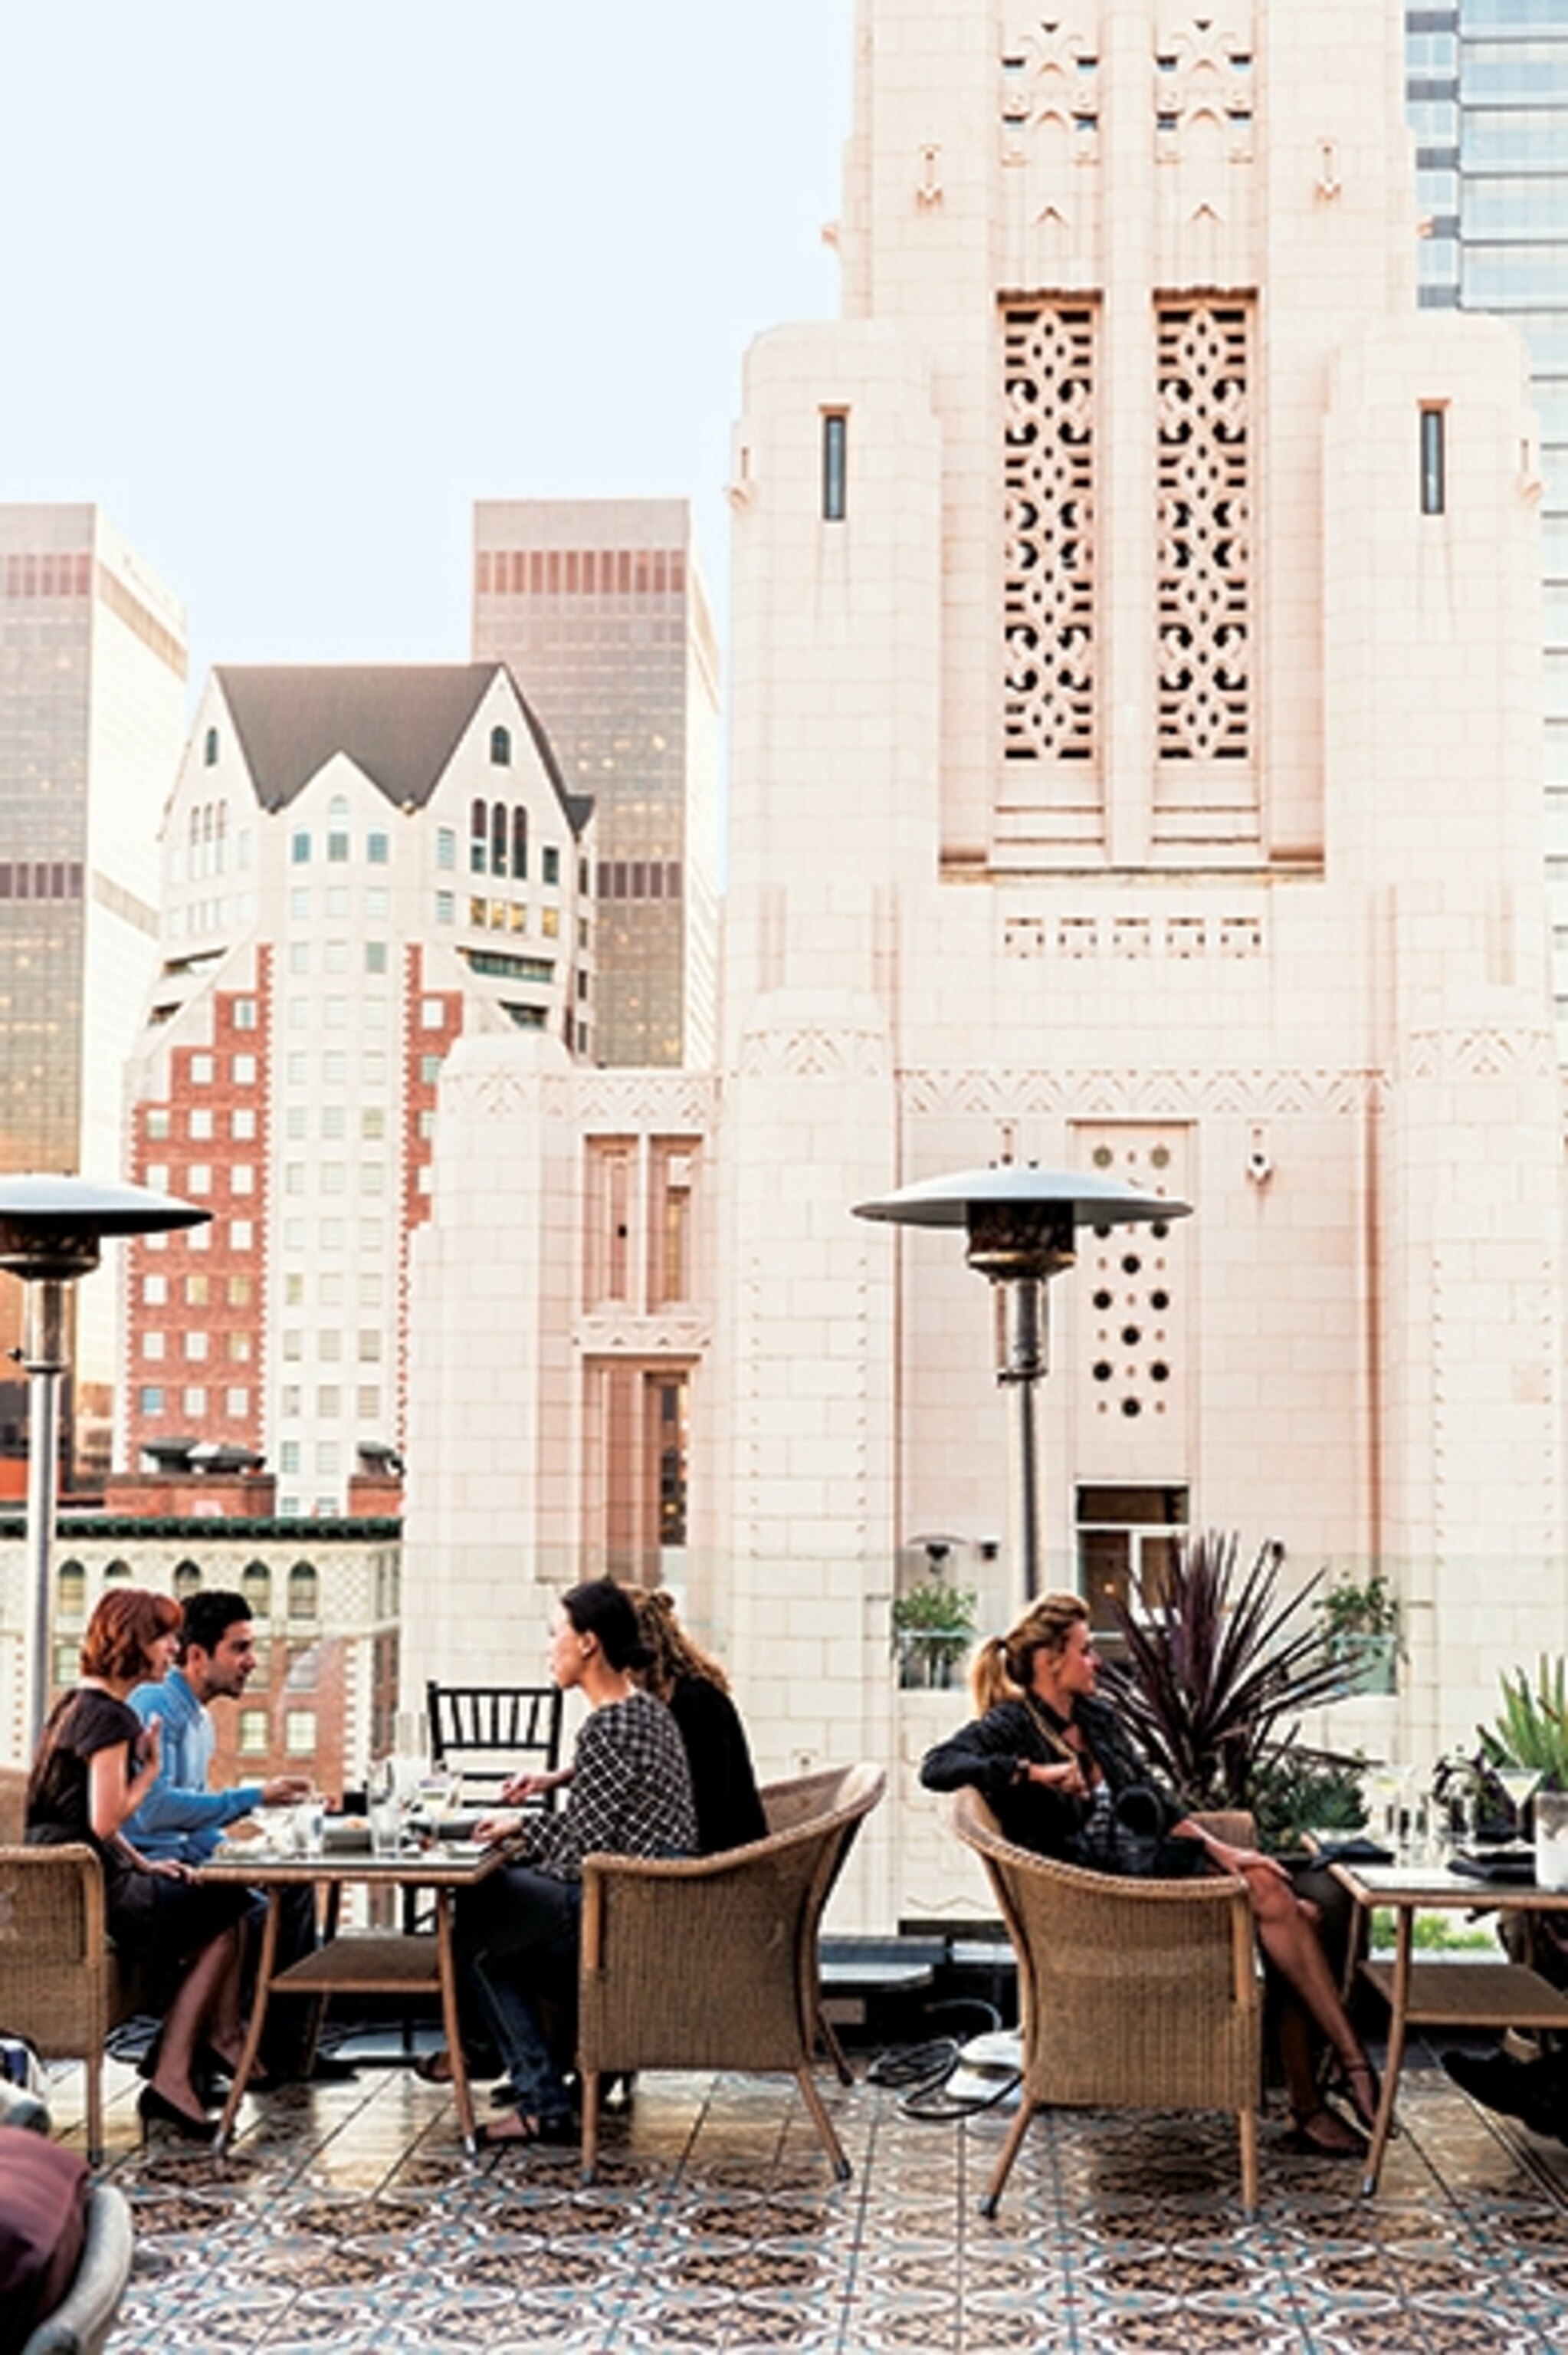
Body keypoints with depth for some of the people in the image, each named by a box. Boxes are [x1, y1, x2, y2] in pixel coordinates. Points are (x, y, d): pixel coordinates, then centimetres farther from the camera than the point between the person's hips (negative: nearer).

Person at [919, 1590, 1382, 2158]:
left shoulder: (1099, 1717, 17)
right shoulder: (1011, 1726, -5)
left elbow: (1151, 1804, 16)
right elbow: (936, 1767, -23)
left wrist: (1221, 1849, 1)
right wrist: (1037, 1772, -27)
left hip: (1138, 1864, 8)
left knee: (1295, 1914, -16)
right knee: (1270, 1900, -22)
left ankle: (1307, 2107, -16)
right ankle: (1355, 2068, -18)